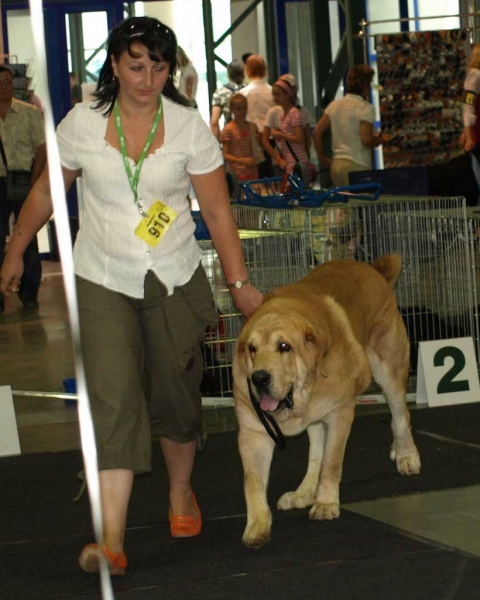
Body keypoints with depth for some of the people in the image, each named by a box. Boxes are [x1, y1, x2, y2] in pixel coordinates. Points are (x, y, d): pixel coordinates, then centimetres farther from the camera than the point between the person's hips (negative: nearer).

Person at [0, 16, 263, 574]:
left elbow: (217, 212, -3)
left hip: (174, 280, 1)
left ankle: (181, 492, 40)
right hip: (102, 282, -1)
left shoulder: (188, 125, -5)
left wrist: (239, 283, -5)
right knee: (113, 398, -14)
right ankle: (111, 541, -19)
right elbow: (46, 191, 9)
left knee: (175, 395, 11)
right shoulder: (82, 122, -5)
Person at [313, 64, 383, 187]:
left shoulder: (334, 105, 11)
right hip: (357, 166, -7)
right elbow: (367, 140, -17)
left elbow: (317, 132, 12)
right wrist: (378, 140, 4)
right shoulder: (365, 108, -9)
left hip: (336, 164, 7)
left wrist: (322, 158, 18)